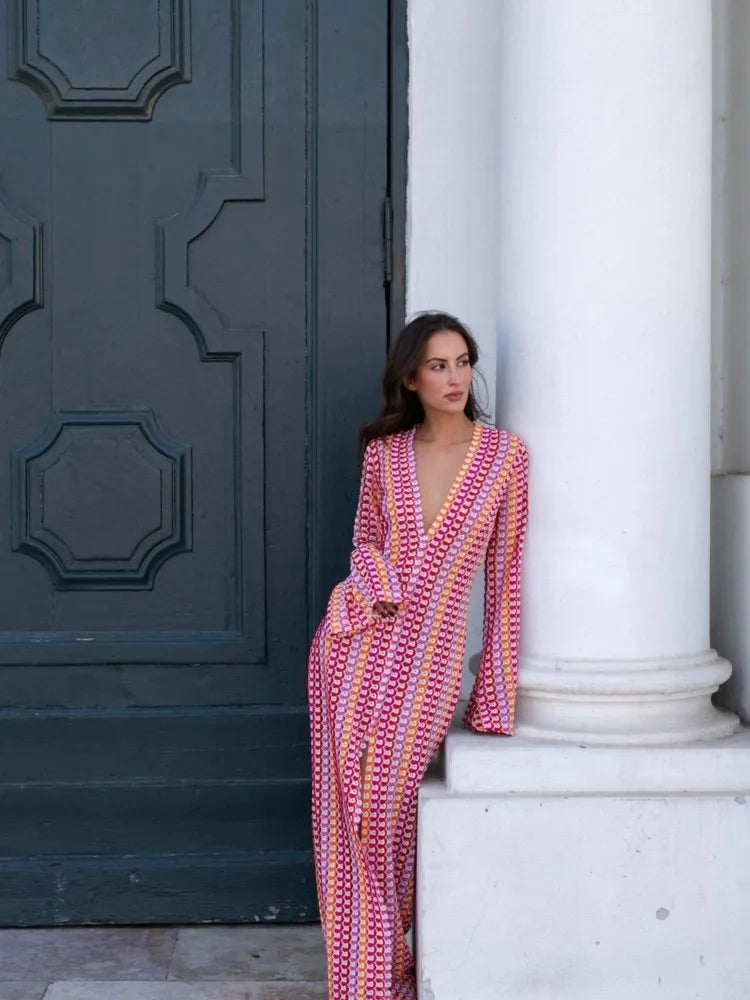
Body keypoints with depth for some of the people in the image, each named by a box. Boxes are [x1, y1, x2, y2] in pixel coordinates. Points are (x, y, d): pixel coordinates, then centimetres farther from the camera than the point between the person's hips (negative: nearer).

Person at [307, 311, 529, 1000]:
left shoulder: (505, 454, -2)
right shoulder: (384, 453, 5)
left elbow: (505, 573, 0)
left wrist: (496, 690, -1)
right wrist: (380, 587, -6)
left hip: (430, 648, -2)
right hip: (358, 638, 3)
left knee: (389, 808, -1)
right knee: (348, 802, 3)